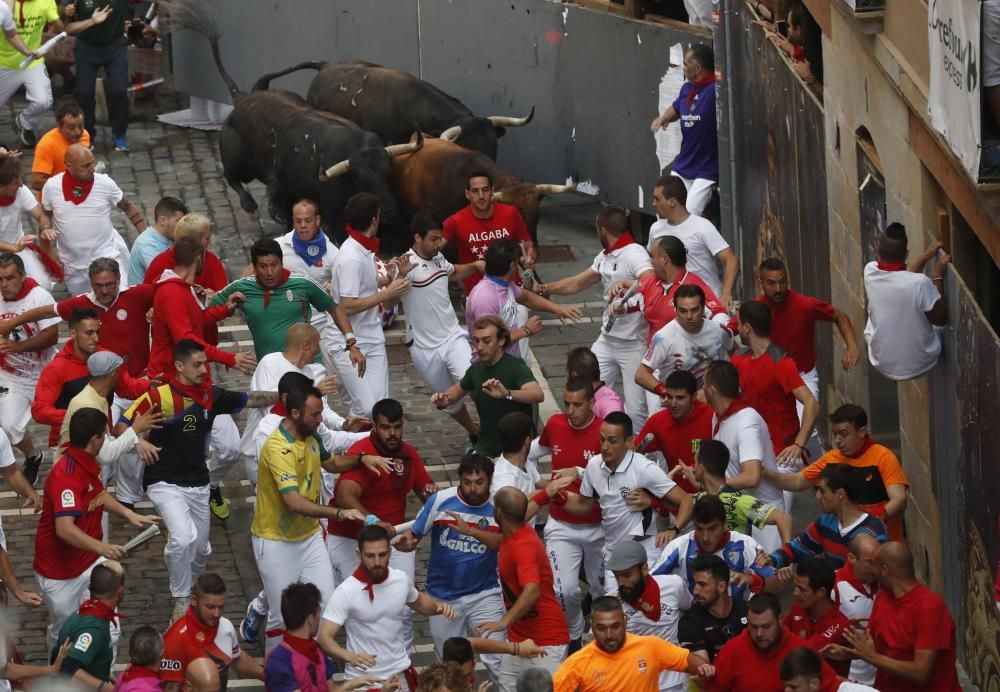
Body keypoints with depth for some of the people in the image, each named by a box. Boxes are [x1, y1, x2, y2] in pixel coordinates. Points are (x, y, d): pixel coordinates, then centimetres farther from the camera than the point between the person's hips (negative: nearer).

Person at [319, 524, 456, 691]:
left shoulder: (401, 579, -5)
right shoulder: (345, 592, -19)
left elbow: (418, 601, 18)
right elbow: (325, 637, -21)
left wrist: (438, 606, -3)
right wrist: (350, 657, -38)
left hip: (400, 672, 4)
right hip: (362, 678, -4)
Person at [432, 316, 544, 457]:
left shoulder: (515, 367, -19)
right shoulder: (476, 368, 0)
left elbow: (538, 395, -37)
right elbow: (459, 389, 21)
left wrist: (507, 394, -55)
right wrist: (444, 400, -2)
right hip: (486, 449, 6)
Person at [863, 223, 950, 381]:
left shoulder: (870, 271, -16)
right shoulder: (920, 283, -29)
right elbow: (941, 319, -11)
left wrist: (926, 256, 9)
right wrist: (939, 275, -10)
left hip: (882, 365, 2)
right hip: (920, 366, -2)